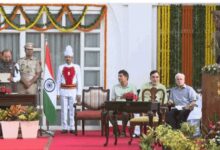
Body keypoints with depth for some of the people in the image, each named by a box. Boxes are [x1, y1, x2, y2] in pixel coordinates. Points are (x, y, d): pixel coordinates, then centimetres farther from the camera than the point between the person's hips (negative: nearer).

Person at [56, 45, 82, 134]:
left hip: (73, 91, 0)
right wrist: (58, 93, 0)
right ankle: (64, 128, 5)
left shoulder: (76, 67, 3)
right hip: (63, 91, 0)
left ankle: (72, 128, 6)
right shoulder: (61, 68, 3)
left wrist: (79, 93, -1)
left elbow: (79, 81, 3)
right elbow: (58, 81, 5)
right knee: (64, 110, 1)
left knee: (72, 110, 1)